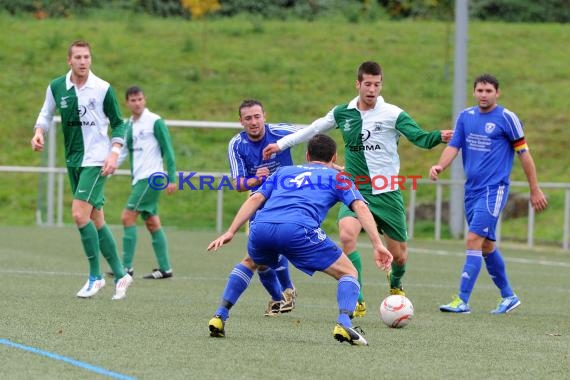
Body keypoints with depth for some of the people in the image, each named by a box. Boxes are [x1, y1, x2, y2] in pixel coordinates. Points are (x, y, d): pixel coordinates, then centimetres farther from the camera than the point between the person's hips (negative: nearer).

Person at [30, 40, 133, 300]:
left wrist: (114, 153, -12)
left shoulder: (103, 89, -8)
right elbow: (46, 114, 17)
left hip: (97, 159, -5)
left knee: (80, 214, -17)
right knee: (96, 220, 8)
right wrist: (39, 132, -3)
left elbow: (118, 124, 0)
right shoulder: (56, 87, 2)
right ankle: (120, 274, 18)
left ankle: (95, 276, -7)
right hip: (73, 160, 5)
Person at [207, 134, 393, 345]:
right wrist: (378, 245, 3)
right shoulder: (336, 178, 27)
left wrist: (231, 232, 15)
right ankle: (344, 323, -14)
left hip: (261, 227, 4)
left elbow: (255, 199, 21)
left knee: (251, 263, 38)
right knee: (349, 273, 12)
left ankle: (220, 316, 26)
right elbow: (360, 207, 11)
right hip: (298, 229, -4)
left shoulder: (283, 172, 35)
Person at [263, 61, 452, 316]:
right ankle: (357, 302, -19)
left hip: (387, 192, -1)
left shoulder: (393, 114, -7)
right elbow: (313, 129, 19)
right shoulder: (342, 113, 3)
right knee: (347, 236, -27)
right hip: (356, 190, 1)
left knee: (399, 254, 7)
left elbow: (421, 139, -15)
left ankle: (395, 284, 45)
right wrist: (282, 144, 23)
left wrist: (440, 137, -36)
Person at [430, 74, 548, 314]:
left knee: (474, 240, -16)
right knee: (487, 245, 14)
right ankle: (508, 296, 28)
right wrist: (440, 166, -18)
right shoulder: (465, 117, 9)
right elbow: (454, 146, 4)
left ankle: (463, 300, -16)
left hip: (494, 189, -7)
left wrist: (535, 190, 0)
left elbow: (524, 153, -2)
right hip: (472, 190, 7)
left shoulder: (507, 118, -7)